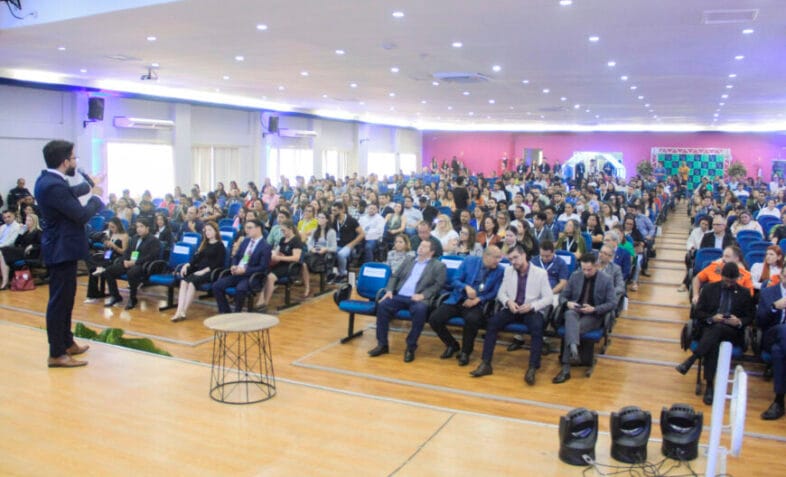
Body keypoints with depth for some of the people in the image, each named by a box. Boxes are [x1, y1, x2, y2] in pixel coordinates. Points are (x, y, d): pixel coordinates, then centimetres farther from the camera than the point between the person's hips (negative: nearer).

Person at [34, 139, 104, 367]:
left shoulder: (48, 180, 7)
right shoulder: (54, 186, -25)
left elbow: (70, 196, 22)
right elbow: (81, 215, -23)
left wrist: (90, 186, 20)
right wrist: (96, 198, -7)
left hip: (61, 248, 11)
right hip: (62, 250, -11)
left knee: (65, 298, 20)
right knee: (59, 301, -4)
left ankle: (66, 342, 32)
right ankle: (56, 354, 4)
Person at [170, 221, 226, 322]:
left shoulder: (220, 245, 2)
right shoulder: (204, 243, 23)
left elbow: (218, 263, -8)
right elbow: (196, 257, 14)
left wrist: (204, 271, -18)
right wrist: (187, 265, -5)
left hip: (211, 272, -6)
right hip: (198, 269, 6)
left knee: (192, 280, -32)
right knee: (184, 280, -25)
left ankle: (184, 311, -34)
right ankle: (179, 310, -39)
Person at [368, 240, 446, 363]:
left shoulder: (438, 265, 10)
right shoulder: (409, 260, 23)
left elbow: (438, 285, -2)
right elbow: (395, 276, 20)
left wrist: (422, 295, -16)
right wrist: (389, 290, 1)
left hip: (418, 298, -4)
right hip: (399, 296, 4)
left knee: (420, 310, -37)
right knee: (382, 305, -23)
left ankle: (411, 347, -22)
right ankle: (382, 344, -12)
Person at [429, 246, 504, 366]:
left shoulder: (500, 271, -1)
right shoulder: (469, 261, 1)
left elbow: (494, 293, -1)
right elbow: (455, 281, 1)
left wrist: (477, 299, -16)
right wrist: (466, 287, -20)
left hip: (477, 304, -2)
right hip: (457, 300, 2)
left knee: (472, 319, -38)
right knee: (434, 319, -19)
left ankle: (465, 352, -10)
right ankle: (452, 345, 9)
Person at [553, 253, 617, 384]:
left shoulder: (606, 280, 0)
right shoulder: (575, 276, 8)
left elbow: (612, 303, -2)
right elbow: (563, 295, 12)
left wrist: (594, 309, -17)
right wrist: (568, 303, -12)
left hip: (594, 315, -2)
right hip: (575, 311, 2)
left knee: (574, 327, -33)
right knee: (570, 315, -38)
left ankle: (566, 369, -34)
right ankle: (573, 348, -61)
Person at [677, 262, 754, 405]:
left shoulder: (744, 293, 13)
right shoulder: (709, 289, 12)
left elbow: (749, 317, 11)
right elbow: (698, 312, 8)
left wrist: (739, 322, -12)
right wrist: (711, 318, -13)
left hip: (733, 332, 0)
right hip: (709, 327, 0)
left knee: (718, 328, -39)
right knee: (713, 342, -38)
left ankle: (690, 360, -41)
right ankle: (709, 385, -38)